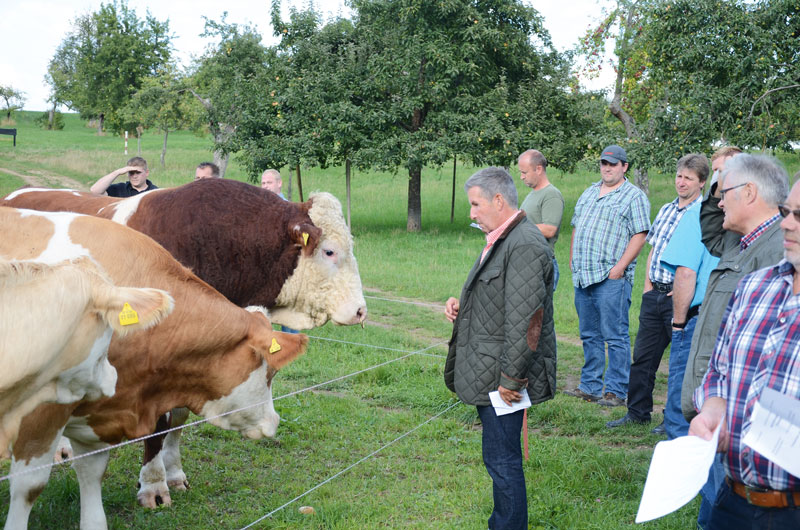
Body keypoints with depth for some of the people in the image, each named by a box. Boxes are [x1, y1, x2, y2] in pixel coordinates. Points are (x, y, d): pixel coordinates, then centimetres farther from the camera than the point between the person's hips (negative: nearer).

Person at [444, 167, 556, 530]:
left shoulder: (525, 246, -20)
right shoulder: (501, 240, 14)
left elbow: (524, 321, -23)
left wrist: (509, 380, -21)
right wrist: (462, 305, 7)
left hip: (503, 377, -10)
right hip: (488, 371, 10)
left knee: (502, 459, -2)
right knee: (501, 458, 19)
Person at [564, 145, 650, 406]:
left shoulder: (634, 196, -2)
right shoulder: (589, 193, 19)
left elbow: (639, 235, -10)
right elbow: (576, 228, 24)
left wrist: (619, 267, -16)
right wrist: (573, 260, 13)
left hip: (611, 278, -7)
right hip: (582, 276, 7)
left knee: (615, 336, -5)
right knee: (589, 335, 13)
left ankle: (617, 391, 1)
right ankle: (590, 386, 21)